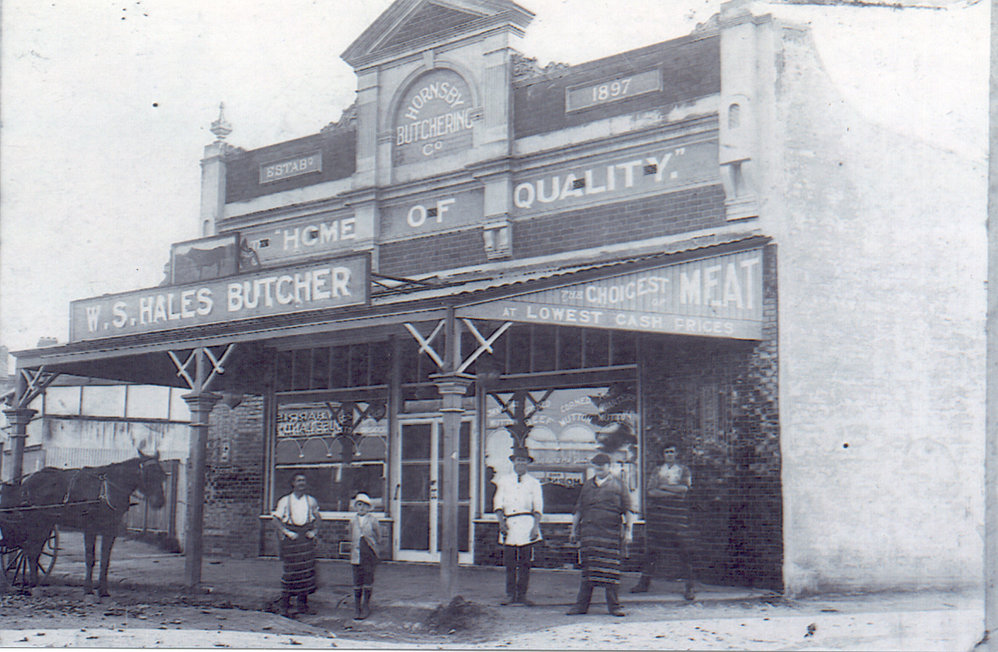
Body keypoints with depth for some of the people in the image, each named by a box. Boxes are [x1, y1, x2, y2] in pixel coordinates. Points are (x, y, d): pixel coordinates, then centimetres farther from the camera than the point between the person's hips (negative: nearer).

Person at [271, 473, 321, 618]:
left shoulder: (311, 501, 9)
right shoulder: (285, 501, -1)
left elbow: (317, 518, 20)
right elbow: (276, 519, -1)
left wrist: (314, 531, 4)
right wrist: (287, 532, -11)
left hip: (306, 536, 3)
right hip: (291, 538, -3)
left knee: (307, 569, 1)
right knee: (291, 570, -7)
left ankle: (302, 604, 11)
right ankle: (285, 605, 2)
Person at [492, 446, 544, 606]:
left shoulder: (534, 483, 11)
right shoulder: (504, 482, 15)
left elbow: (538, 507, 5)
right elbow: (498, 503, 10)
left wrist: (536, 526, -7)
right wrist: (501, 521, -6)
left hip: (527, 525, -1)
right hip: (509, 525, 1)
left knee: (525, 562, -3)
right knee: (509, 563, 0)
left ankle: (522, 594, 3)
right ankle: (510, 594, 6)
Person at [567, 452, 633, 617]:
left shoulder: (618, 485, 8)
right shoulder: (587, 485, 16)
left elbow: (627, 510, 5)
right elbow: (579, 509, 19)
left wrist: (628, 531, -4)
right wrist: (574, 530, 15)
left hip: (611, 532, -2)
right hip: (589, 532, 2)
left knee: (610, 569, -2)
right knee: (588, 568, 2)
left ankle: (613, 605, 6)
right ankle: (581, 605, 5)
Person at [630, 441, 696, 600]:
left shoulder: (683, 470, 10)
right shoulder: (658, 470, 15)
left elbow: (685, 488, -6)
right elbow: (651, 491, 1)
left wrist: (663, 487, -4)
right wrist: (673, 492, -9)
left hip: (678, 512, -2)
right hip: (657, 512, 3)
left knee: (684, 550, -8)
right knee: (651, 548, 3)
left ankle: (689, 587, -5)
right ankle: (644, 582, 12)